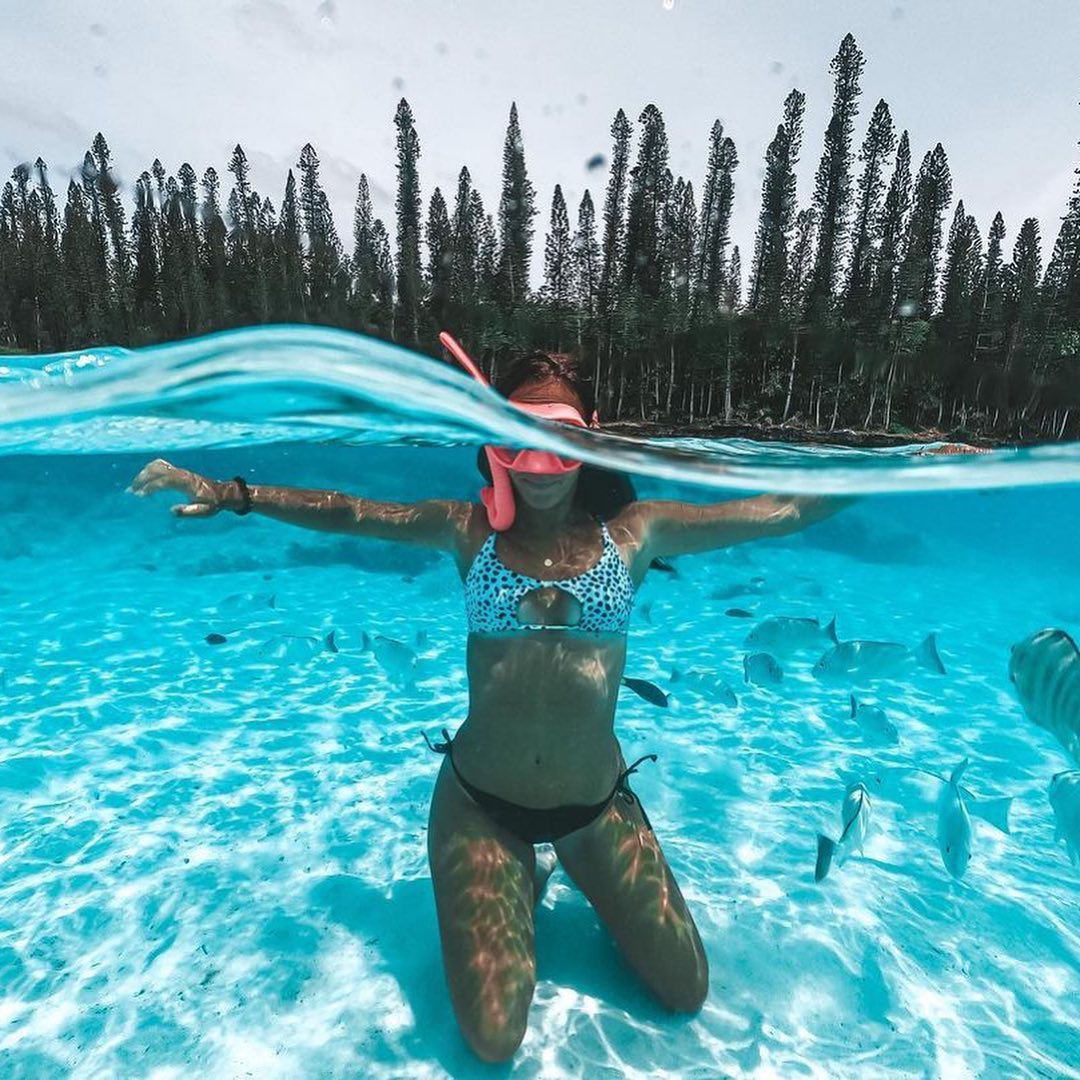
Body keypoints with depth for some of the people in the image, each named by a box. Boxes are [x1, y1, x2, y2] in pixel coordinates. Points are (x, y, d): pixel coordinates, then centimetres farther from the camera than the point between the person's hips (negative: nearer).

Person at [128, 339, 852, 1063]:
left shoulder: (633, 532, -8)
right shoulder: (470, 530, -7)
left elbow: (782, 512, -8)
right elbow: (344, 513, -10)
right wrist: (230, 493, -20)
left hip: (597, 803, 2)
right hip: (481, 802, -1)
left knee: (685, 994, 15)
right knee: (493, 1040, 5)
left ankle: (584, 876, 39)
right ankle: (520, 884, 32)